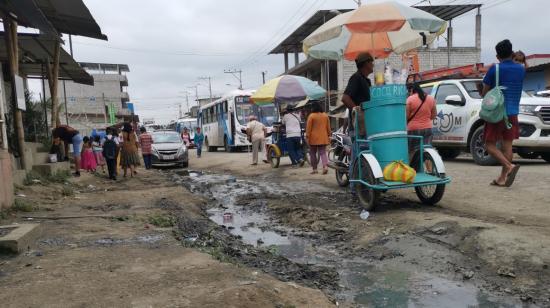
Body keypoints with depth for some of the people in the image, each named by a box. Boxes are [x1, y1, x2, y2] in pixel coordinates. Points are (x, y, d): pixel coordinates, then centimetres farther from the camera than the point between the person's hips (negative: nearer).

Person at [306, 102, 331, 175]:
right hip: (323, 138, 4)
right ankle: (325, 166, -17)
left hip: (314, 138, -4)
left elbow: (308, 128, -8)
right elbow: (328, 127, 11)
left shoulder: (311, 116, -7)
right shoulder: (325, 115, 7)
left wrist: (307, 137, -4)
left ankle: (315, 169, 11)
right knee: (323, 153, 5)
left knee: (313, 153, 9)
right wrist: (329, 136, 18)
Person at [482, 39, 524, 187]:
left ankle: (509, 166, -18)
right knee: (507, 145, 7)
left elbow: (484, 93, -4)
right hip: (512, 113, 5)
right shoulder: (521, 69, 6)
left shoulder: (494, 69, -8)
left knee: (490, 145, 2)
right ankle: (502, 178, 9)